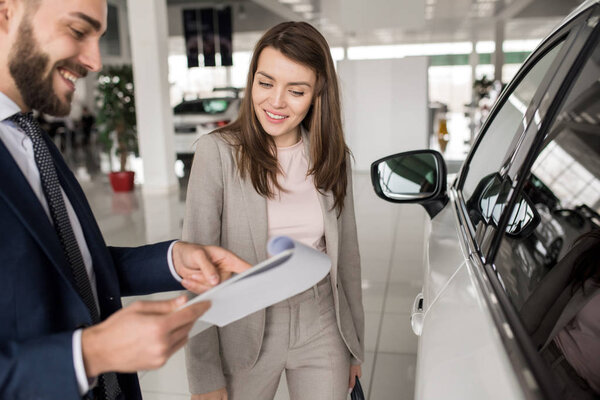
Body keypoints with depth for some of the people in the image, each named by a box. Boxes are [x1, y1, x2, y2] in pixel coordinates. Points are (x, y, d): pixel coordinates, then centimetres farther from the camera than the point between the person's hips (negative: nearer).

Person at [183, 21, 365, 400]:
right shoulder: (218, 151, -14)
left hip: (322, 329, 3)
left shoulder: (333, 156, -2)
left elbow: (347, 254, 6)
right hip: (245, 330, -2)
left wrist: (356, 345, 11)